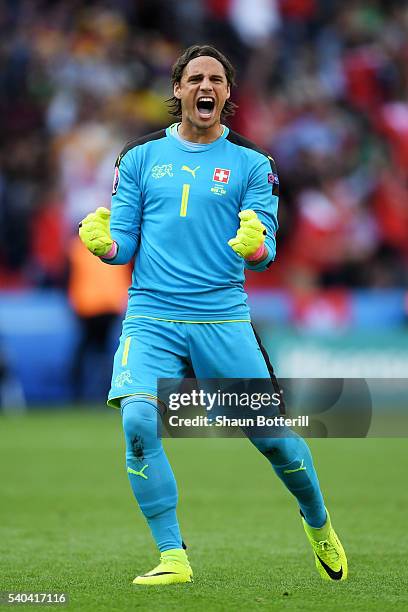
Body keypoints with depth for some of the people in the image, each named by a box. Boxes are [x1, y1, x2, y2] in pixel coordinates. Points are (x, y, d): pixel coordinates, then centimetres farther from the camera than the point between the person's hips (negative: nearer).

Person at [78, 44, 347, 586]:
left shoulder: (251, 163, 6)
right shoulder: (140, 158, 10)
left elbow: (265, 254, 0)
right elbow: (124, 245, 9)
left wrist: (254, 245, -24)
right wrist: (102, 243, -14)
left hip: (223, 318, 0)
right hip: (151, 317, 0)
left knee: (272, 434, 1)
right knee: (139, 422, -22)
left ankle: (318, 525, 32)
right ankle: (173, 557, -12)